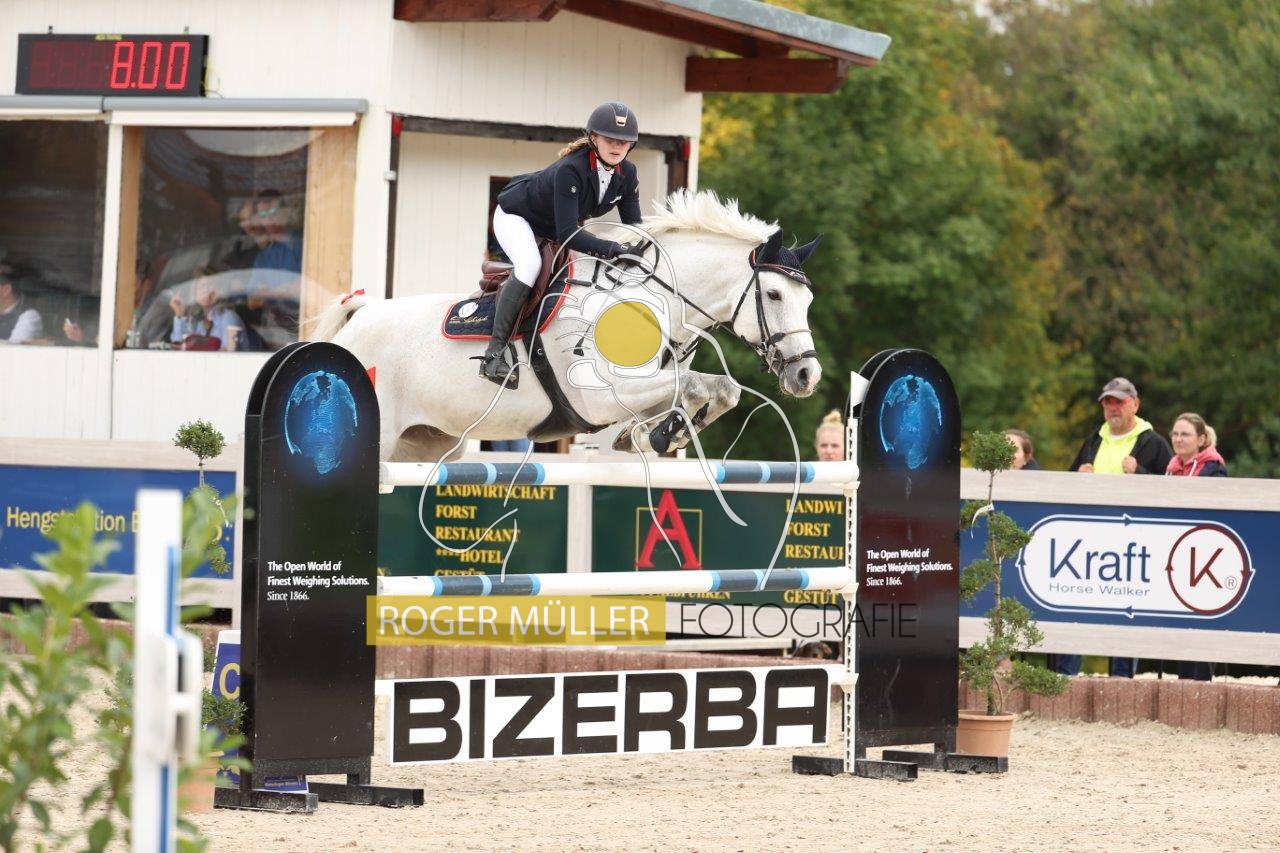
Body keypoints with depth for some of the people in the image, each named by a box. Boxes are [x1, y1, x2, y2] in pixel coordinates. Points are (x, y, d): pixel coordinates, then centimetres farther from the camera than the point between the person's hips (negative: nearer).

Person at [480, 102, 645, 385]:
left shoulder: (626, 174, -16)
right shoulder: (570, 170, -38)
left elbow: (633, 225, -9)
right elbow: (567, 234, -43)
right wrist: (613, 249, -51)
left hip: (551, 229, 8)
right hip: (515, 215, -8)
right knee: (530, 264, -33)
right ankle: (495, 351, -32)